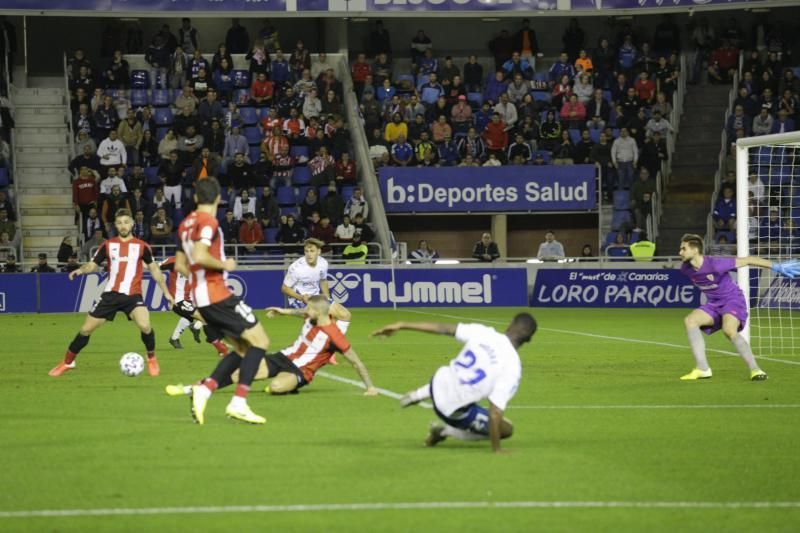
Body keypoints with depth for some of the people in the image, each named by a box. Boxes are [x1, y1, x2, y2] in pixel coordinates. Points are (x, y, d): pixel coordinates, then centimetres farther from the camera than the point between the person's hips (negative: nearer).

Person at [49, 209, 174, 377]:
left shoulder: (142, 246, 3)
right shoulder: (108, 245, 5)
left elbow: (154, 269, 12)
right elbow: (93, 265, 6)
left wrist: (166, 292, 10)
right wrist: (81, 270, -16)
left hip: (133, 295, -2)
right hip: (111, 294, 2)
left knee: (145, 326, -27)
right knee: (86, 329, 2)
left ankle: (151, 359, -1)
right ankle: (67, 362, 19)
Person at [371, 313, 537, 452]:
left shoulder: (482, 332, -11)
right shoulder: (512, 366, -23)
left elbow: (441, 328, -8)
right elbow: (494, 413, -24)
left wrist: (402, 325, -1)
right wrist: (496, 449, -14)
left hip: (439, 383, 6)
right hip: (453, 410, -6)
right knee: (506, 429, 13)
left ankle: (421, 394, 26)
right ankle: (448, 431, 12)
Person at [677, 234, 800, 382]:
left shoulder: (714, 264, -28)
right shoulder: (686, 269, -8)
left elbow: (747, 260, -22)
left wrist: (776, 266, -20)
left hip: (732, 299, -7)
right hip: (714, 303, 7)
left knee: (729, 330, -32)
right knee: (690, 320, -15)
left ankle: (755, 370, -23)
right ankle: (703, 369, -13)